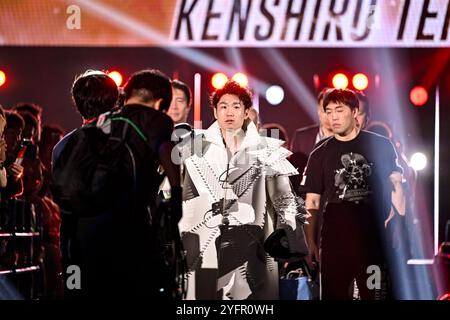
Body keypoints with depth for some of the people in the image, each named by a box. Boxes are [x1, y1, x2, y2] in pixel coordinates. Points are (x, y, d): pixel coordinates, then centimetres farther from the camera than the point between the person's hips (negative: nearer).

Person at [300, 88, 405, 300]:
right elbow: (313, 201, 7)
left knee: (375, 294, 3)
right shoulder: (320, 155, 8)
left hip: (374, 237, -1)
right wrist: (311, 243, -2)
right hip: (335, 240, 1)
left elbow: (396, 185, 6)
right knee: (333, 294, 3)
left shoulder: (380, 146, 4)